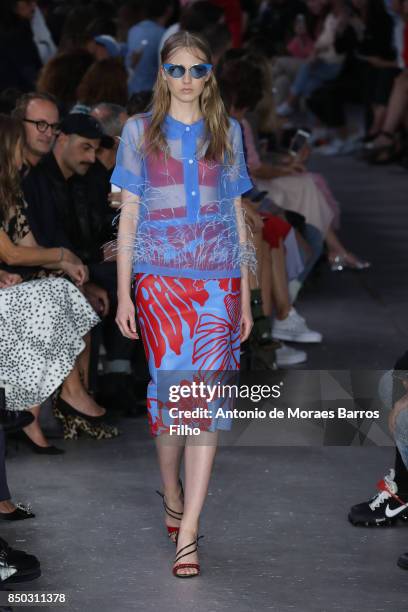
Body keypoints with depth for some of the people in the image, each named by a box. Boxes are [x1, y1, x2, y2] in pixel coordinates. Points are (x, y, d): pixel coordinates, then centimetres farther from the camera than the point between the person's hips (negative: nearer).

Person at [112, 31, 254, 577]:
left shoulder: (227, 133, 10)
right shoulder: (140, 132, 6)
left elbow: (237, 215, 12)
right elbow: (128, 215, 6)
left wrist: (245, 298, 8)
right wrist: (124, 293, -1)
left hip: (219, 279, 1)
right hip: (160, 280, 0)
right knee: (169, 392, 0)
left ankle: (188, 532, -10)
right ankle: (173, 498, 23)